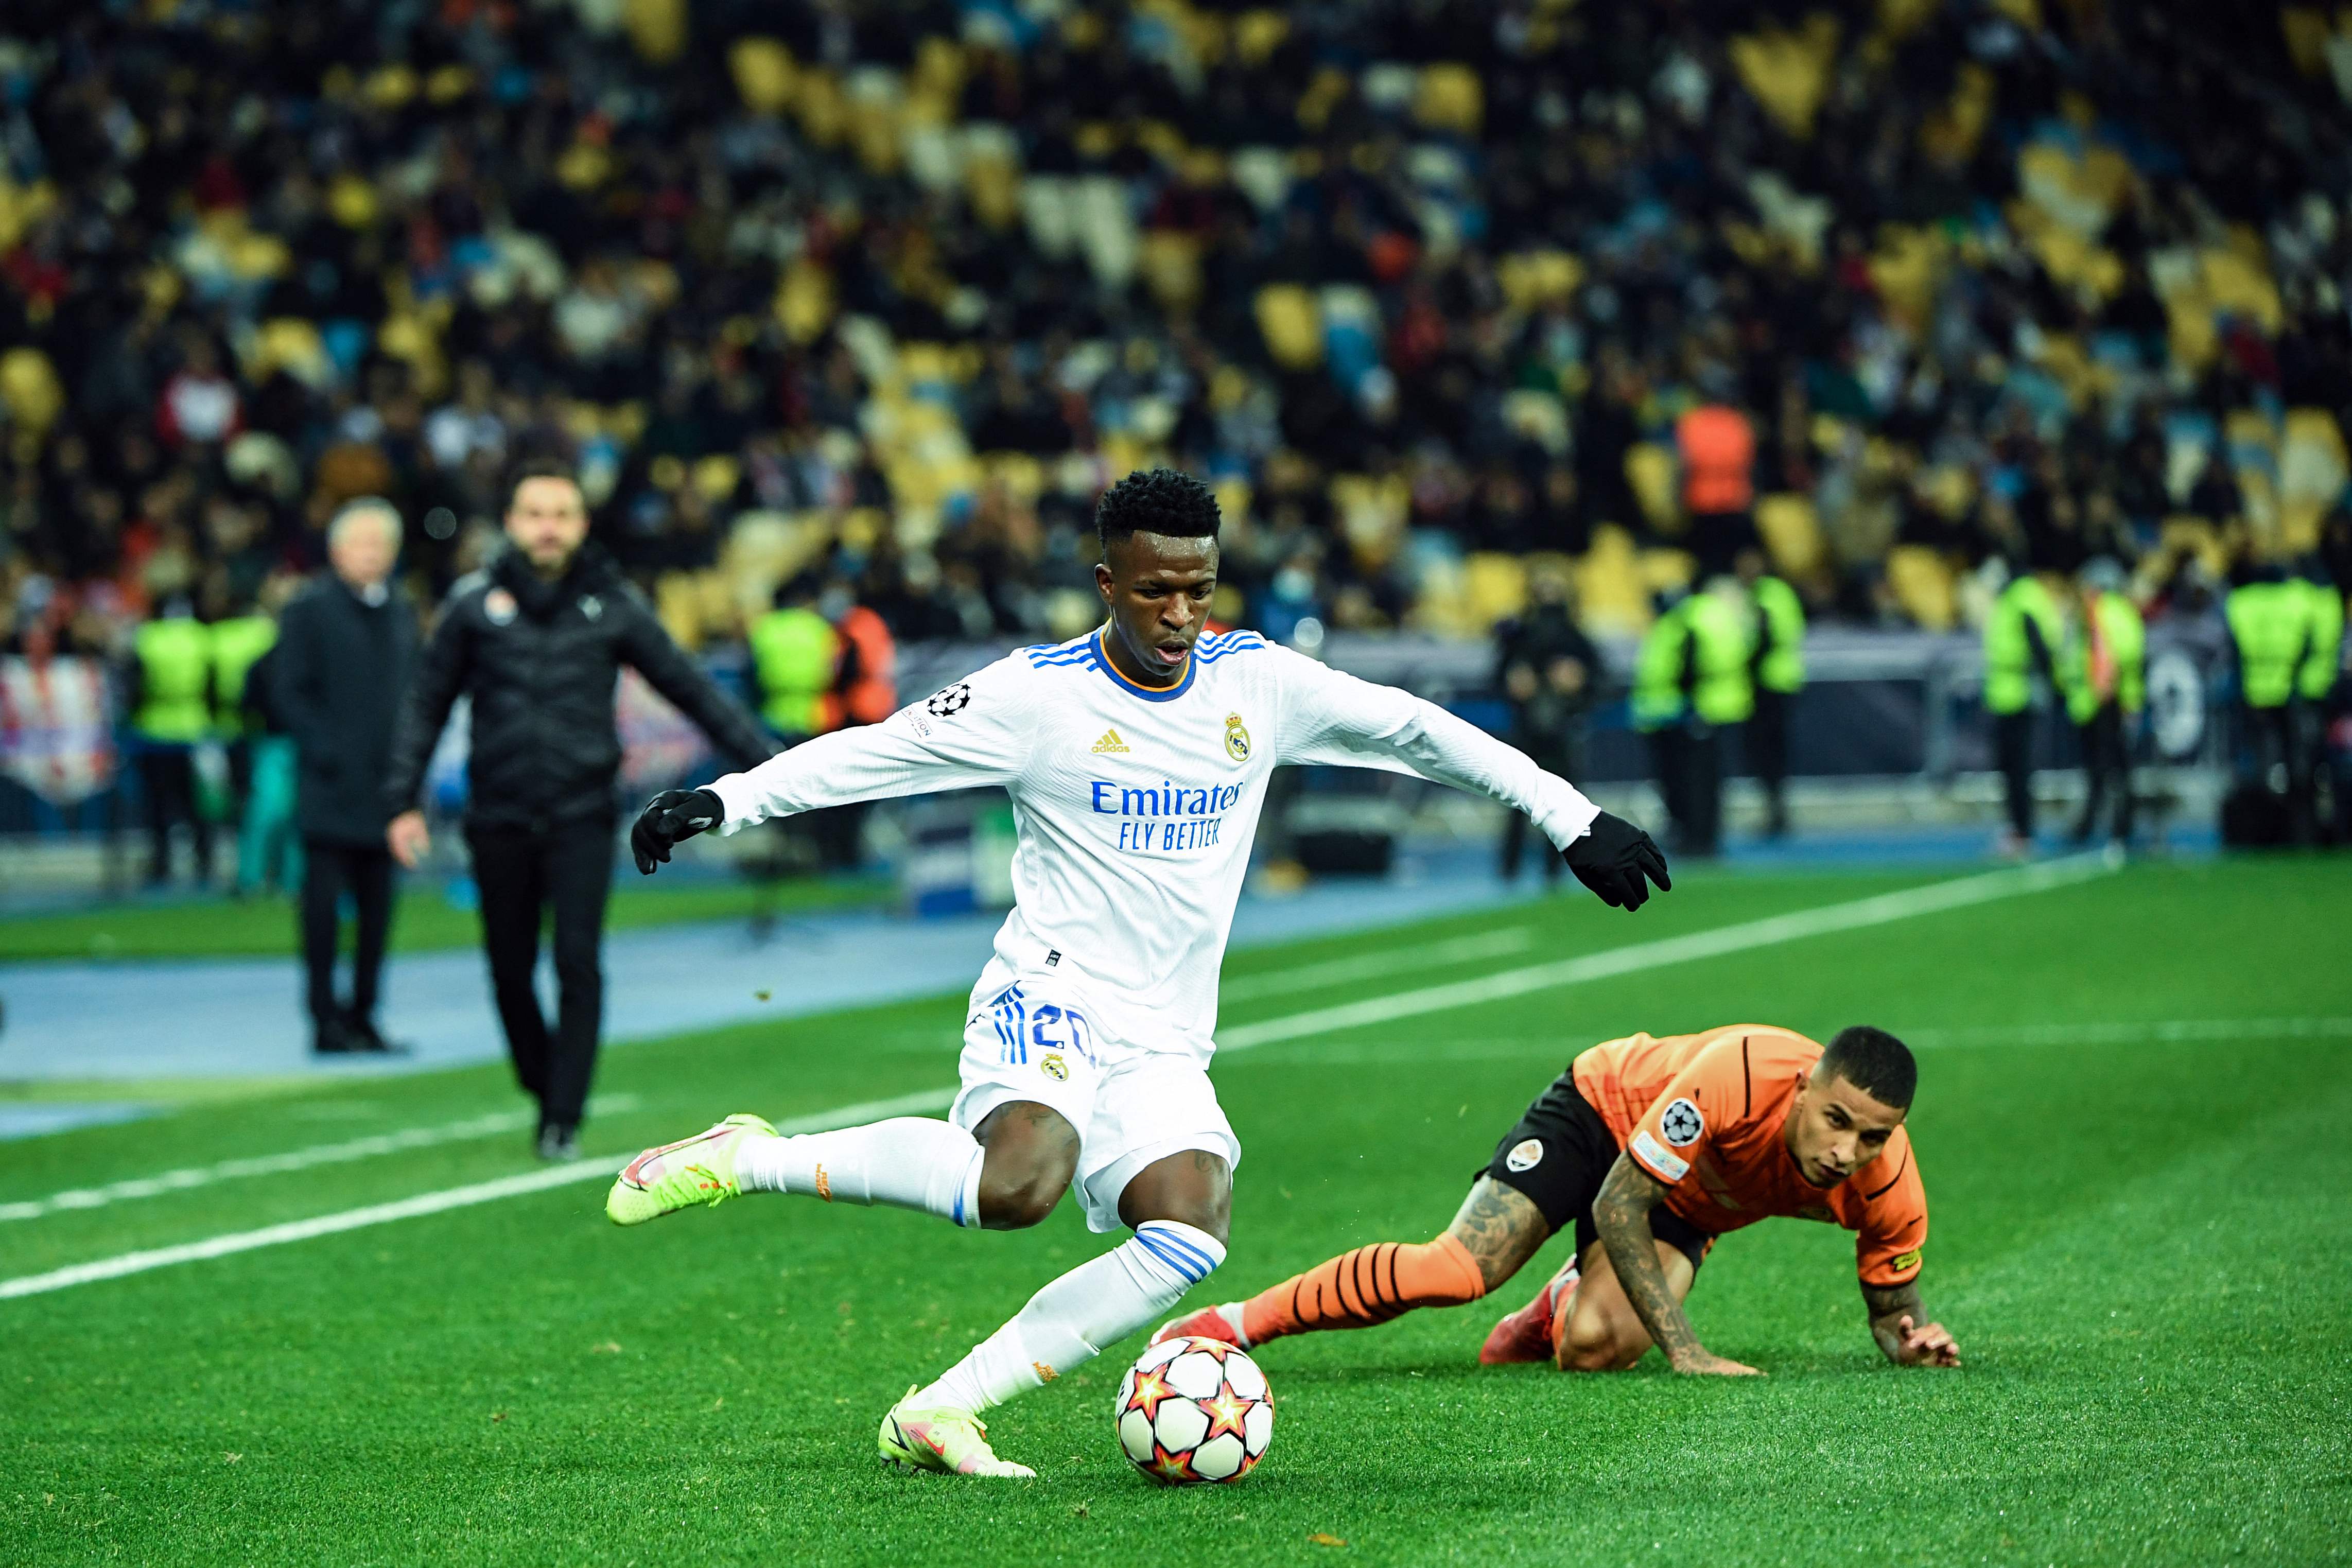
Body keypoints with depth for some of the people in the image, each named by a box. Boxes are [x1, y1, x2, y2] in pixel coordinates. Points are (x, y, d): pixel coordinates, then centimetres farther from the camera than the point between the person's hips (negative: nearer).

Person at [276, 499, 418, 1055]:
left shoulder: (401, 613, 14)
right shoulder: (311, 608, -2)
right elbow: (289, 690, -5)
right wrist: (325, 750, -13)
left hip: (385, 784, 5)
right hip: (331, 787, -5)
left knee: (377, 907, 6)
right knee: (324, 903, -5)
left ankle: (362, 1016, 13)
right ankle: (326, 1020, -3)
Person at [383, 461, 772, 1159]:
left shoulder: (613, 605, 2)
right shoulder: (475, 602, 1)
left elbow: (691, 688, 8)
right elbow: (428, 704, 8)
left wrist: (763, 762, 6)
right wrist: (403, 800, 2)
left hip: (582, 818, -1)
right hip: (499, 820, 1)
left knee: (579, 964, -12)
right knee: (510, 970, 6)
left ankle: (564, 1120, -8)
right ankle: (543, 1088, 28)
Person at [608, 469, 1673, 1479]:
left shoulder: (1257, 681, 6)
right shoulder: (1038, 694, -5)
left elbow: (1416, 732, 12)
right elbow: (871, 753, -2)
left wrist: (1574, 820, 12)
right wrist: (721, 803, -11)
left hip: (1164, 1046, 5)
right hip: (1052, 992, -5)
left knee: (1190, 1236, -22)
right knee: (1020, 1182, -35)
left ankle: (939, 1414, -16)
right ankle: (747, 1160, -18)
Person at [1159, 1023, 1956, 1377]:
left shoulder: (1888, 1189, -26)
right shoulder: (1742, 1072, -40)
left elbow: (1891, 1300, -4)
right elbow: (1616, 1209, -31)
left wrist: (1911, 1337, -28)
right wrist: (1684, 1349, -35)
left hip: (1685, 1208, 3)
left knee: (1595, 1347, -24)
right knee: (1457, 1268, -22)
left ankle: (1559, 1312, 16)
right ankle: (1240, 1323, -3)